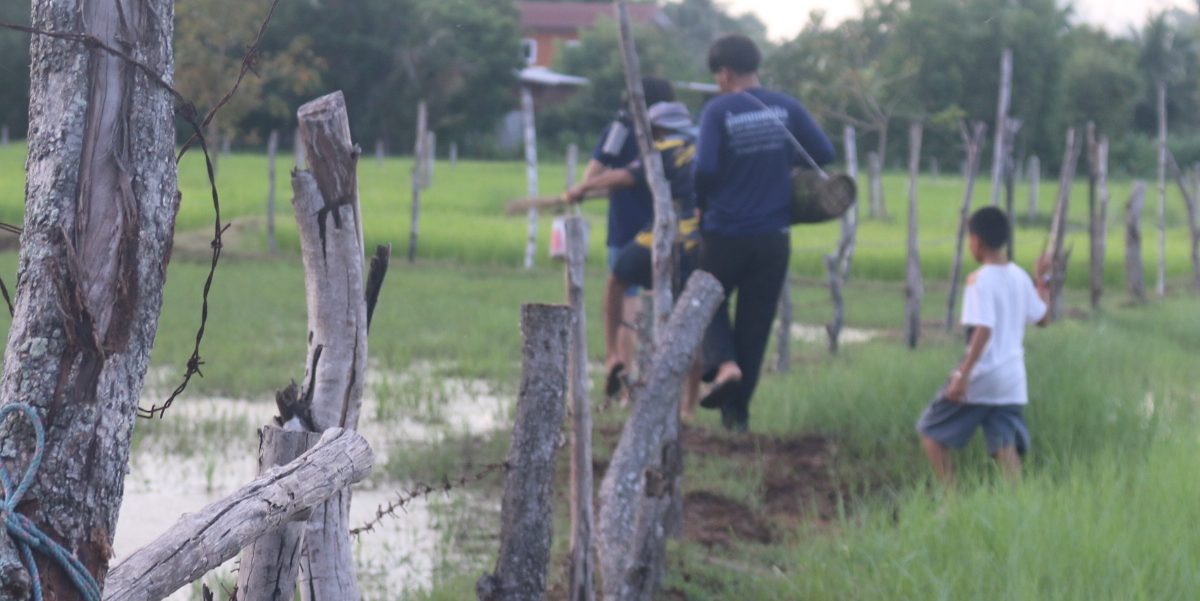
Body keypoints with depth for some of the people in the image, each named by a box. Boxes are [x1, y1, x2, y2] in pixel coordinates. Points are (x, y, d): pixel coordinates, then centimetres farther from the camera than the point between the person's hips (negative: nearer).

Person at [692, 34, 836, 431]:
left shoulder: (718, 111, -10)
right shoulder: (785, 108, 1)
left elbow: (705, 168, -19)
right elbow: (824, 153, -1)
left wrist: (700, 201, 2)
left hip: (725, 232, -3)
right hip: (773, 235, 3)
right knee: (755, 324, 13)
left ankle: (723, 364, -8)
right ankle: (737, 410, 16)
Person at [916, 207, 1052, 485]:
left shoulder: (980, 280, -13)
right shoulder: (1021, 278, 7)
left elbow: (983, 330, -22)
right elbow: (1041, 317, 20)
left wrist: (962, 374, -25)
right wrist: (1042, 280, 35)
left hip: (980, 377, -6)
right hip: (1013, 381, 6)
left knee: (930, 431, 7)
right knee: (1006, 445, 4)